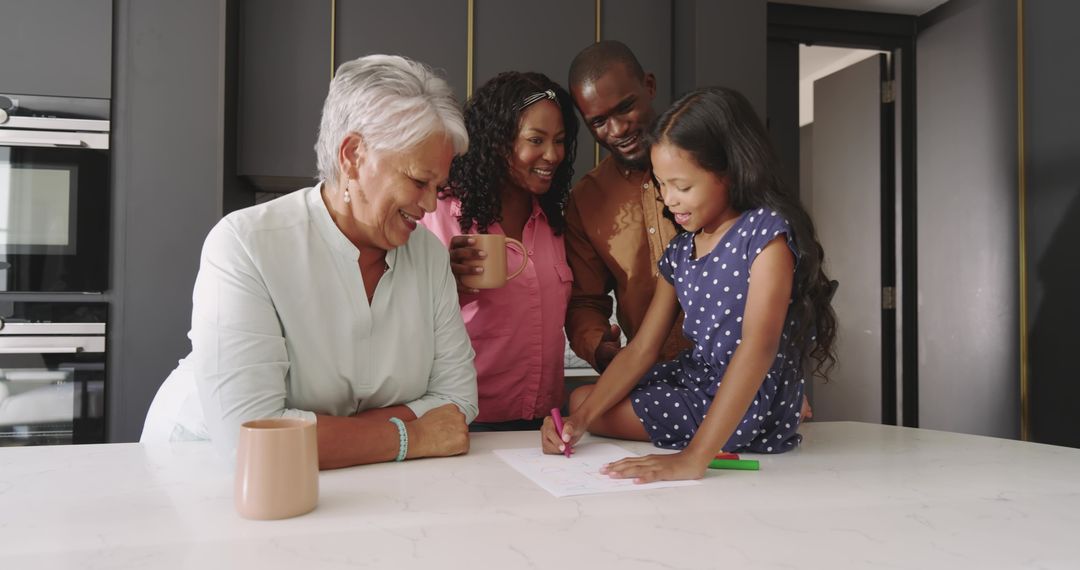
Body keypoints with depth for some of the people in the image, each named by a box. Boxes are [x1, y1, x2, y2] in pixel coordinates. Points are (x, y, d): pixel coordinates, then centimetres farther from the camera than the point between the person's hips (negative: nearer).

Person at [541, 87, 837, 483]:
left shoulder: (766, 231, -20)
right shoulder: (680, 250, 4)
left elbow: (759, 346, -31)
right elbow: (642, 350, 3)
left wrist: (694, 457, -39)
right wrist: (580, 419, -11)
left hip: (751, 411, -8)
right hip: (695, 382, 8)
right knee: (579, 400, 15)